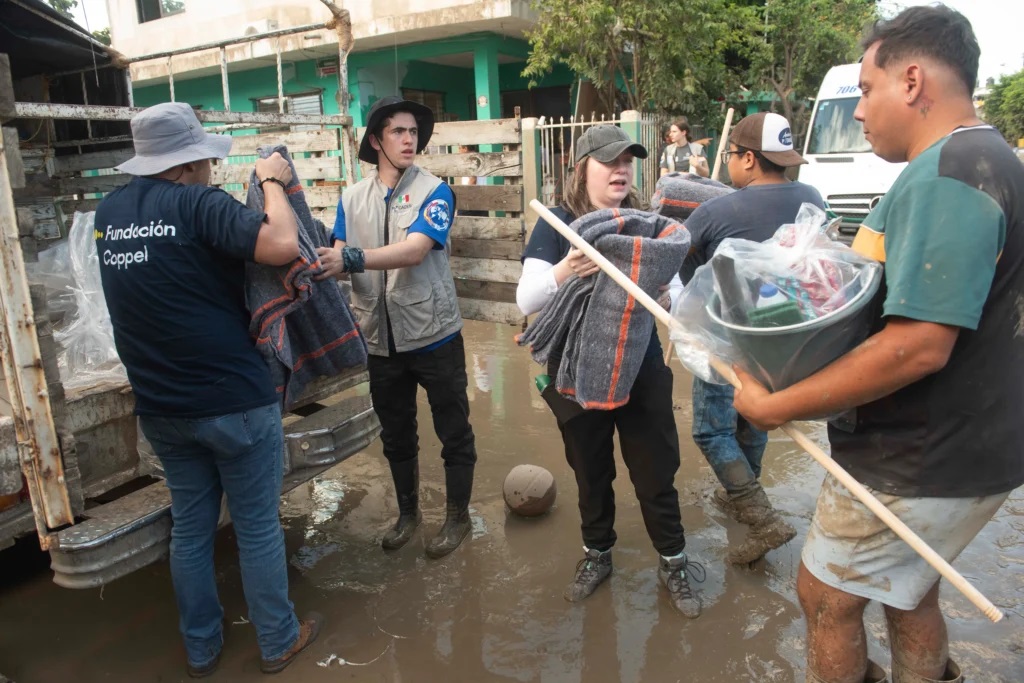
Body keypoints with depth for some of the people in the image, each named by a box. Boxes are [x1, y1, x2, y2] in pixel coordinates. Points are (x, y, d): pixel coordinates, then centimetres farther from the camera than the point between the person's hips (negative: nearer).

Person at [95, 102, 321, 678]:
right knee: (258, 527, 11)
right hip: (235, 400, -6)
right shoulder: (196, 203, -18)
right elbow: (282, 245, -30)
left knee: (191, 527, 20)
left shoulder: (109, 212, 6)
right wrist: (273, 183, -12)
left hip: (160, 406, 7)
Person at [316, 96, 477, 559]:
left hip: (434, 334, -4)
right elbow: (337, 259, -2)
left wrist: (352, 258, -37)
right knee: (395, 434, 18)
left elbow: (415, 250, -25)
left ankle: (458, 515, 29)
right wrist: (322, 263, -26)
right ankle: (407, 511, 39)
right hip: (381, 338, 4)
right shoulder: (352, 198, 5)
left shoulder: (434, 191, -8)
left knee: (453, 432, 9)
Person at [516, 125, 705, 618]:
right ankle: (596, 554, 40)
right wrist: (563, 271, -35)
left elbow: (669, 288, 1)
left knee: (656, 472, 10)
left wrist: (665, 295, -23)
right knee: (591, 472, 17)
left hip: (642, 369, 1)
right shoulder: (556, 225, -8)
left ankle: (673, 562, 31)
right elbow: (526, 301, -15)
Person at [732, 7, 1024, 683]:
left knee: (827, 597, 7)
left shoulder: (944, 176, -24)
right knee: (909, 590, 24)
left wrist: (774, 405, -25)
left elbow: (918, 345, -31)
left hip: (920, 465, -10)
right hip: (956, 446, 10)